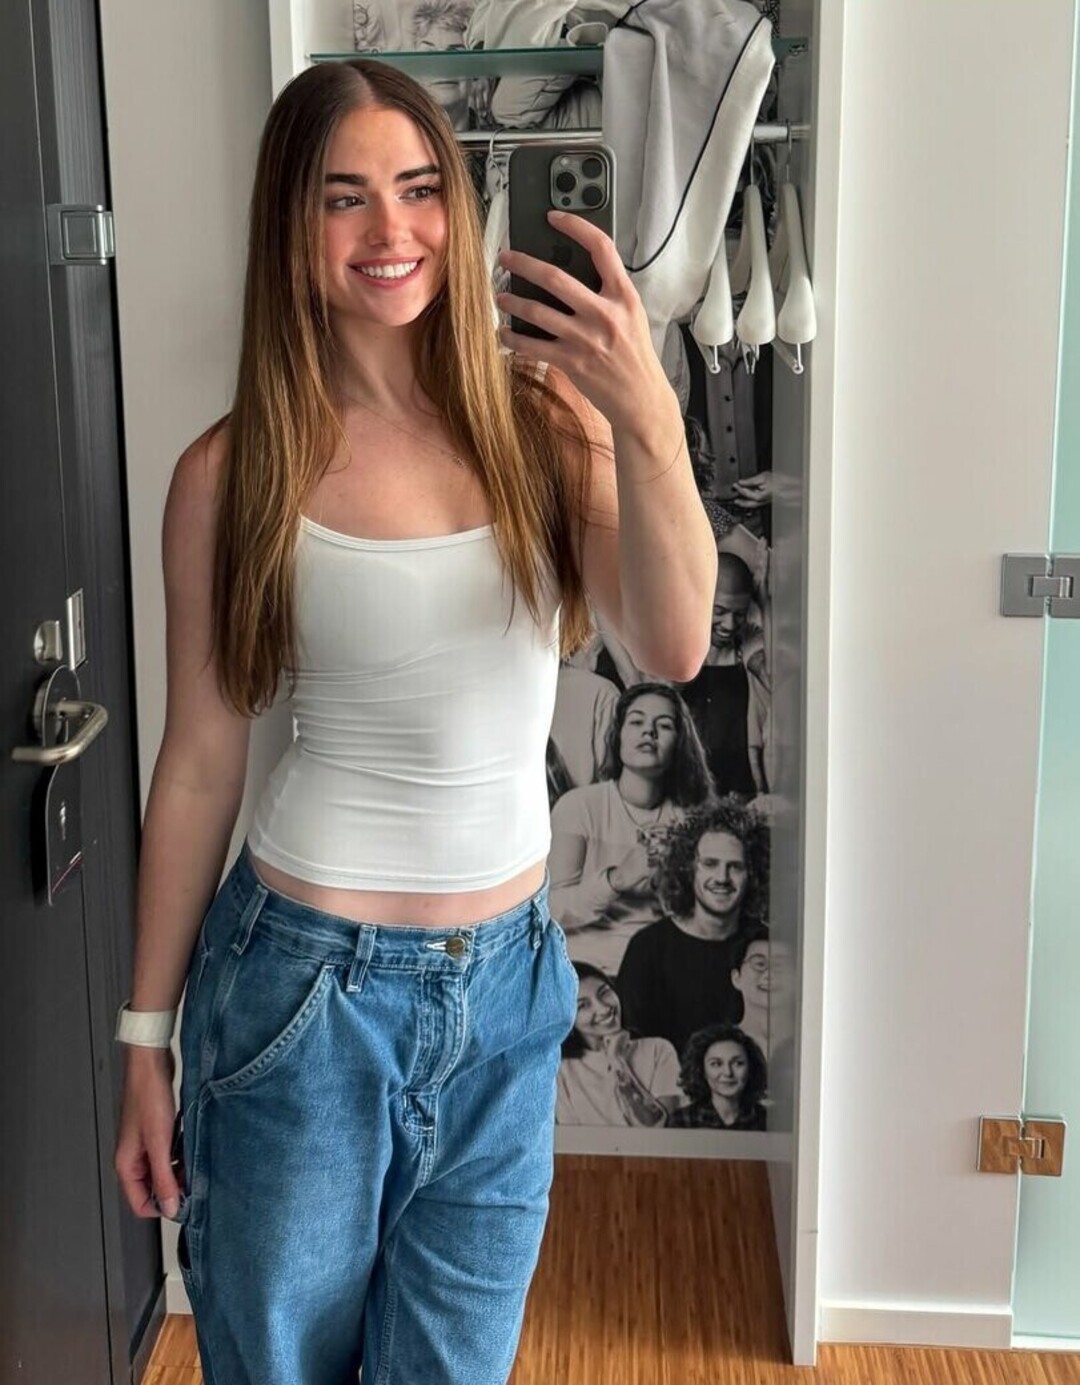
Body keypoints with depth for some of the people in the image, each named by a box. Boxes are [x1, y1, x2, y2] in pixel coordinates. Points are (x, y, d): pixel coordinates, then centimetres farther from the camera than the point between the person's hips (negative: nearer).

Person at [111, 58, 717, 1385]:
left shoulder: (544, 416, -3)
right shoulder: (232, 475, -8)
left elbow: (676, 647, -15)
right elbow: (198, 766, -3)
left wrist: (648, 423, -31)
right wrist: (146, 1034, 2)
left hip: (507, 985, 2)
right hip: (307, 980, -2)